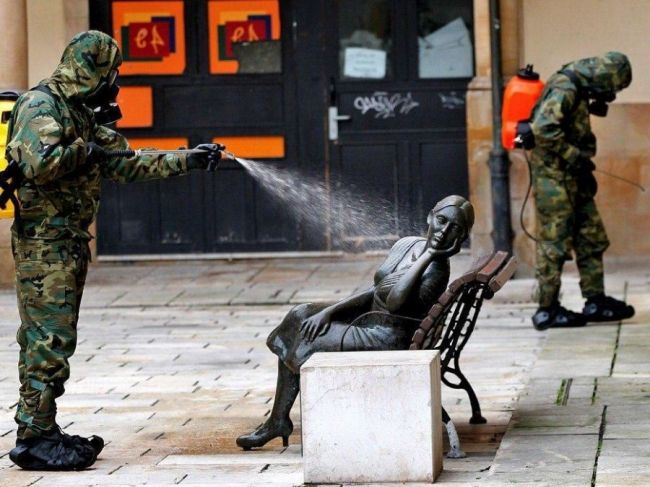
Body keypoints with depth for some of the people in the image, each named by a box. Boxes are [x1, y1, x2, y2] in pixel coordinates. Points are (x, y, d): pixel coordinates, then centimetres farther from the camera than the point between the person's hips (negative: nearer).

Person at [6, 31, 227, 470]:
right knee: (50, 339, -11)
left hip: (70, 244, 10)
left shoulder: (81, 115, 18)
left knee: (51, 339, 11)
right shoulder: (41, 107, -12)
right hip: (45, 241, -10)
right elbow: (39, 164, -29)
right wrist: (82, 152, -13)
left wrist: (189, 160, 17)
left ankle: (43, 432, 15)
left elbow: (127, 164, 21)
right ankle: (34, 438, -9)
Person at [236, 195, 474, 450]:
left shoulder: (437, 269, -21)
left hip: (388, 341, -9)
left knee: (308, 342, -10)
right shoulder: (406, 245, 5)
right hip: (370, 321, 9)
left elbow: (395, 301, -35)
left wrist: (428, 256, -32)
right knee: (299, 317, 9)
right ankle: (278, 420, 10)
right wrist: (329, 310, 2)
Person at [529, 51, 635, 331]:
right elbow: (543, 128, -28)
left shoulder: (578, 91, 16)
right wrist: (575, 157, -21)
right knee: (555, 244, -6)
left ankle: (596, 302, 17)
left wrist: (584, 169, 14)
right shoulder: (564, 88, -16)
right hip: (554, 176, -10)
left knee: (592, 239, 12)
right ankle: (547, 311, -1)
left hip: (572, 179, 10)